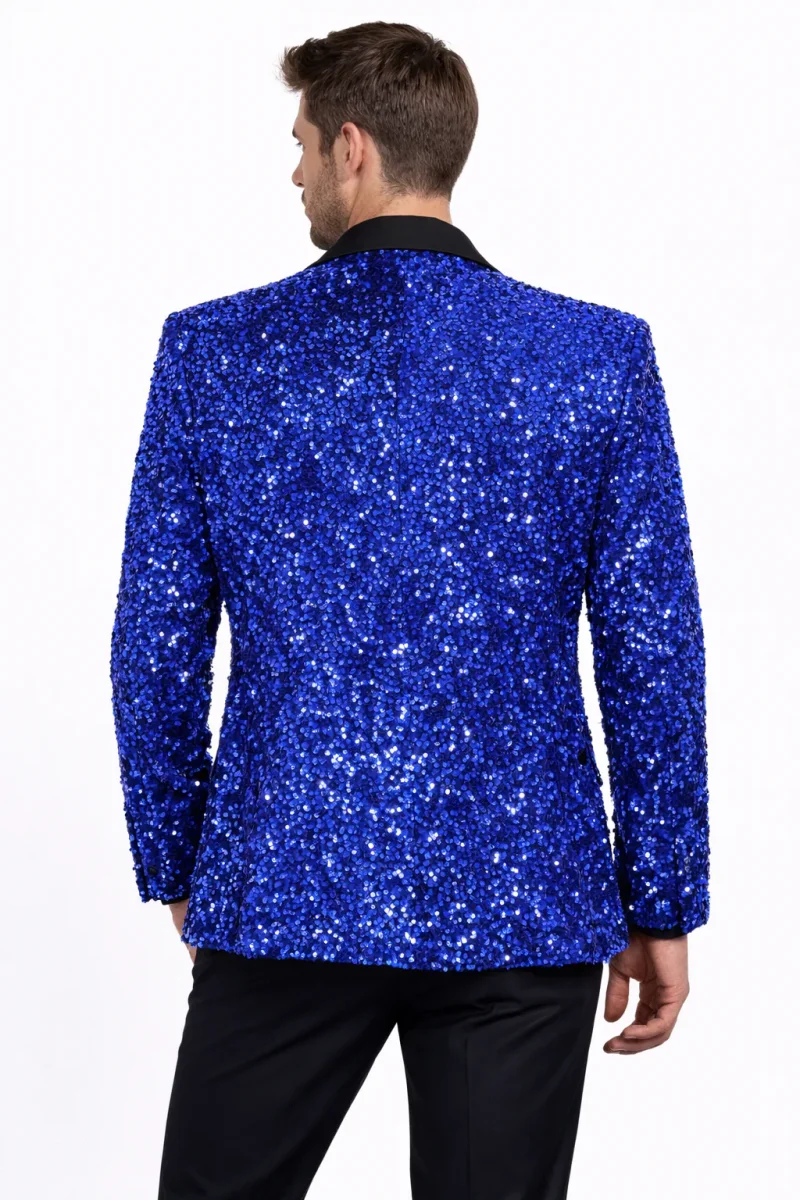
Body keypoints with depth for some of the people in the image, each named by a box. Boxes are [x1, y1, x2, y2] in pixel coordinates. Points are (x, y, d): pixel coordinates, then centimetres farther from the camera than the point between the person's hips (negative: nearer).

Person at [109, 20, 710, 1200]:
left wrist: (173, 860, 14)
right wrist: (662, 904, 6)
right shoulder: (600, 358, -4)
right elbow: (652, 659, -3)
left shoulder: (213, 352, -3)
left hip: (281, 890, 0)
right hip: (524, 901, 0)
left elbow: (156, 647, 0)